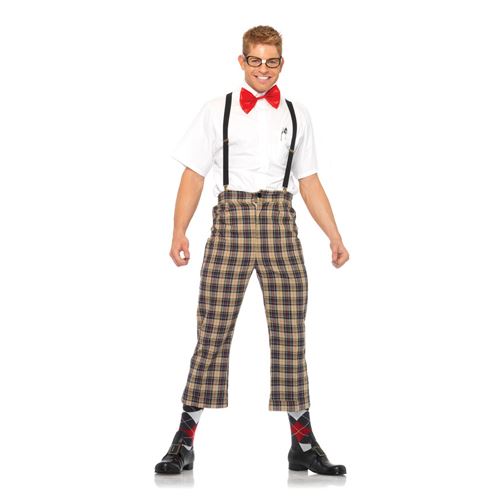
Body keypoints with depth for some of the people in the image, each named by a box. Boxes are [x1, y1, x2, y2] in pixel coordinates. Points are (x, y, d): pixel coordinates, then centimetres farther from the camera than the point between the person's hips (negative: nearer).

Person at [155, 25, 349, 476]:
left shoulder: (297, 114, 16)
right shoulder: (217, 111, 9)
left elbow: (309, 182, 17)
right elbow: (194, 174, 4)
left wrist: (335, 236, 10)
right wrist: (179, 231, -8)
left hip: (280, 223, 2)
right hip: (231, 218, -2)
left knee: (290, 333, 1)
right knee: (213, 332, -7)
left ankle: (303, 443, 8)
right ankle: (185, 442, -1)